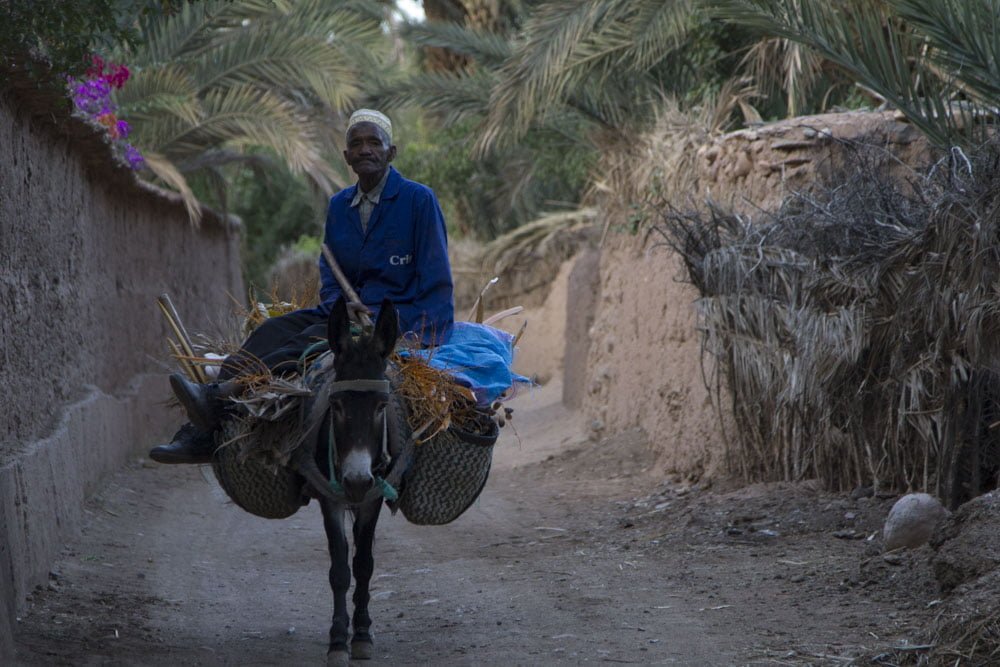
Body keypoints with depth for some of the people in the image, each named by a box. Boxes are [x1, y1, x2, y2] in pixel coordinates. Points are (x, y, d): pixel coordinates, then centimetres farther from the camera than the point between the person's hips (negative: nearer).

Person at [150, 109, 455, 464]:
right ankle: (201, 434, -36)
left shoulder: (419, 199, -4)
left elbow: (437, 284, -6)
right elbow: (329, 276, 15)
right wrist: (343, 307, -10)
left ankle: (222, 394, -52)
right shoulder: (339, 205, 15)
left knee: (319, 338, -33)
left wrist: (415, 337, -19)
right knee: (272, 332, -20)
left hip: (400, 317, -6)